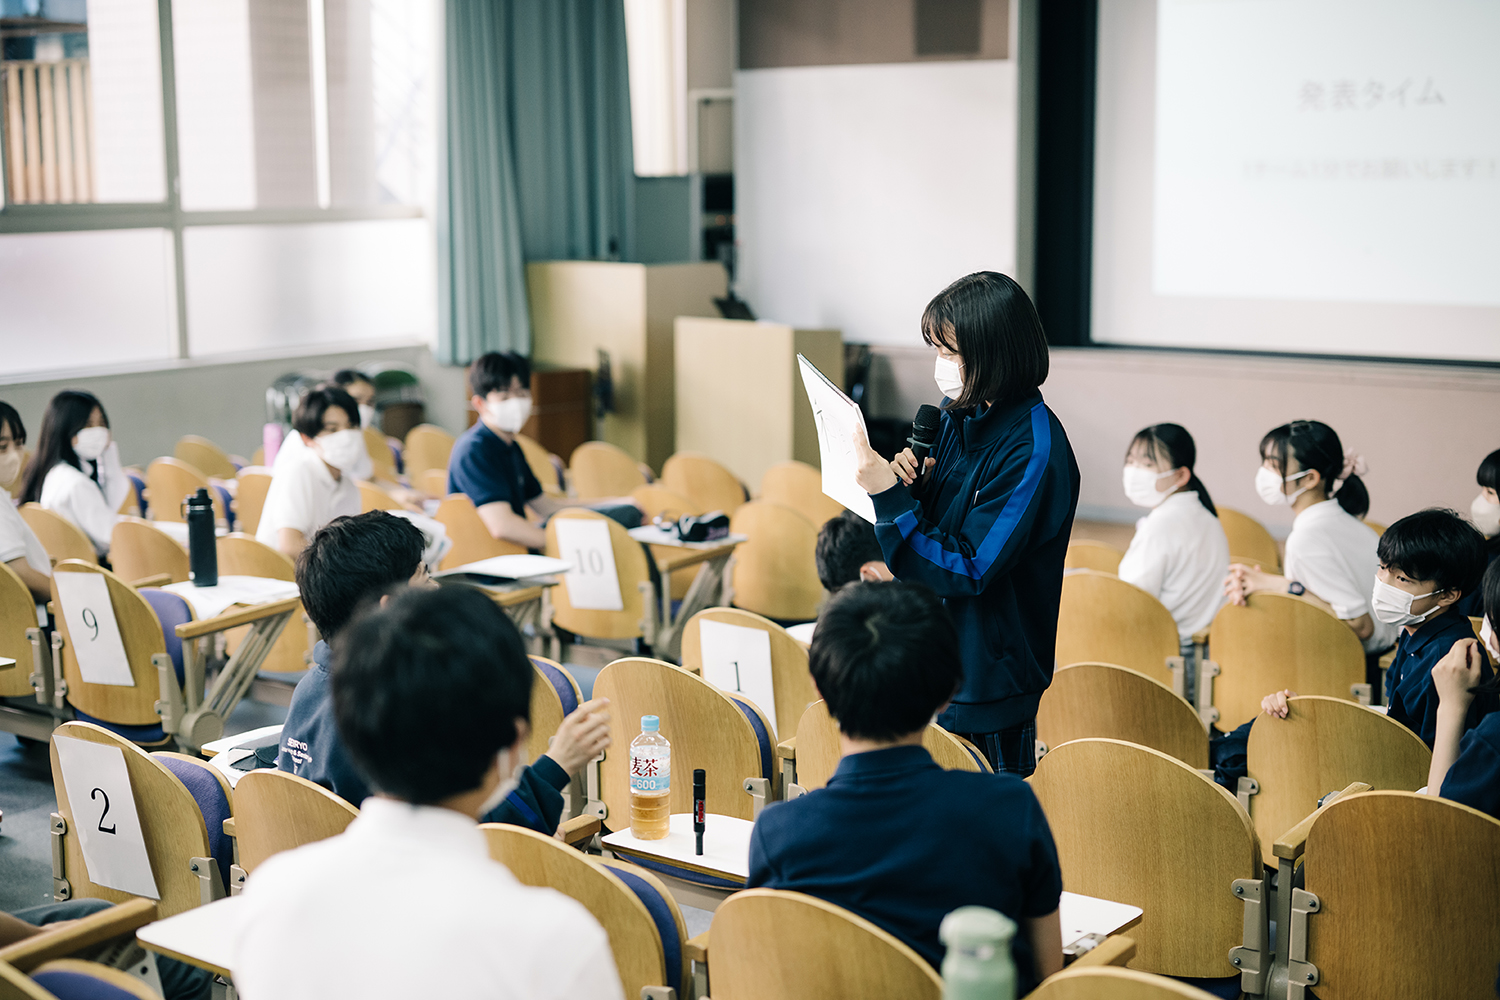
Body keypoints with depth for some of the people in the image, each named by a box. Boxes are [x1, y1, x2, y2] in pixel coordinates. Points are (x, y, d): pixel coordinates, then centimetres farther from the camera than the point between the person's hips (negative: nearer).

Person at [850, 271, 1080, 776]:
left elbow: (966, 569, -22)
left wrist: (889, 494, -25)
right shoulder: (961, 413, 4)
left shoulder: (1033, 451, -21)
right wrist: (912, 481, -7)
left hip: (991, 675, -8)